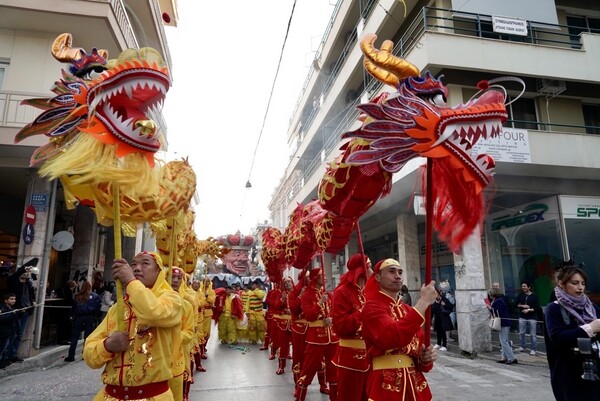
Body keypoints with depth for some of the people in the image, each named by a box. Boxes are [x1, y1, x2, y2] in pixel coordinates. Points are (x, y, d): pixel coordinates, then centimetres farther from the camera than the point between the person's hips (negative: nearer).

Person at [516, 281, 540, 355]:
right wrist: (522, 306, -9)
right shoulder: (520, 295, 7)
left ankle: (533, 349, 9)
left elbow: (537, 308, -7)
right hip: (522, 317, 4)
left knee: (533, 334, 0)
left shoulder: (534, 296, -4)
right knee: (521, 333, 7)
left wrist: (529, 310, -17)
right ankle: (523, 346, 22)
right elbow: (516, 304, 8)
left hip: (532, 318, -4)